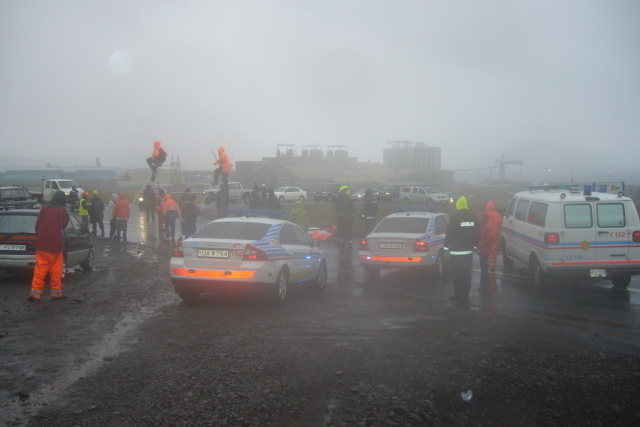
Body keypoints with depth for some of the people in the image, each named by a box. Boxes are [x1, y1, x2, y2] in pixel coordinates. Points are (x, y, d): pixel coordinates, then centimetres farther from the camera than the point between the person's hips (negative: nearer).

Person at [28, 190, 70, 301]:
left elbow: (37, 225, 8)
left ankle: (35, 293, 5)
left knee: (40, 269, 7)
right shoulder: (62, 211, -8)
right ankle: (56, 293, 12)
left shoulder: (44, 208, 1)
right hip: (56, 245, -3)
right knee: (56, 270, 6)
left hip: (41, 244, 3)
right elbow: (64, 224, 3)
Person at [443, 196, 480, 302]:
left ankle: (458, 295, 1)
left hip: (457, 251, -5)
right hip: (469, 250, 5)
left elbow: (449, 233, -12)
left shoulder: (455, 217, -12)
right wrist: (474, 245, 22)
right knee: (467, 273, 10)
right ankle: (465, 295, 14)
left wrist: (447, 246, -2)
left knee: (458, 274, -1)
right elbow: (477, 233, 11)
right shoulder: (472, 217, 5)